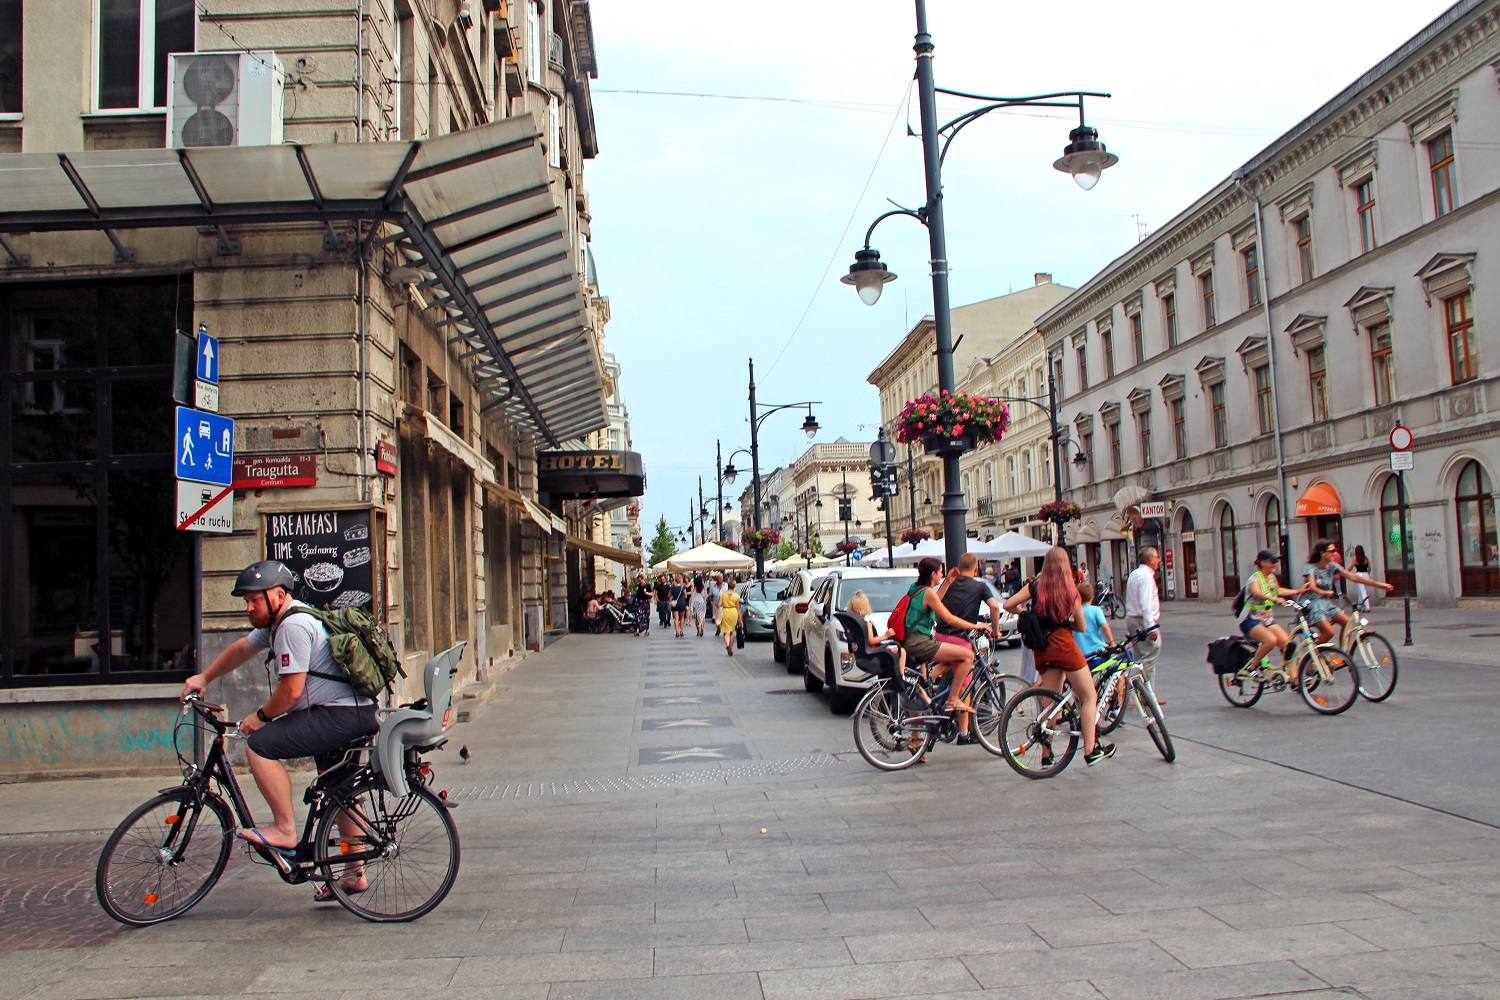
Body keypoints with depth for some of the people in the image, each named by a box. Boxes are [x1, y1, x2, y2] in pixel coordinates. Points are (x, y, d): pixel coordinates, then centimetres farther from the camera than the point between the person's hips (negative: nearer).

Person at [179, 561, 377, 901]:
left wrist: (260, 716, -4)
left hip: (339, 715, -11)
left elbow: (291, 690, -19)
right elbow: (242, 647, 32)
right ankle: (354, 875, 31)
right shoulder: (278, 621, 15)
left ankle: (285, 830, -10)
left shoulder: (294, 625, -17)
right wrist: (204, 678, 34)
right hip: (353, 715, 11)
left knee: (260, 745, -17)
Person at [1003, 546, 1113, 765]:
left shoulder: (1035, 586, 2)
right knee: (1089, 697, 6)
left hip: (1041, 648, 4)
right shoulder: (1070, 589, -3)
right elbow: (1082, 626, 1)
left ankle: (1047, 755, 14)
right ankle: (1090, 750, 2)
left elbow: (1008, 605, -1)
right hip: (1063, 644, -4)